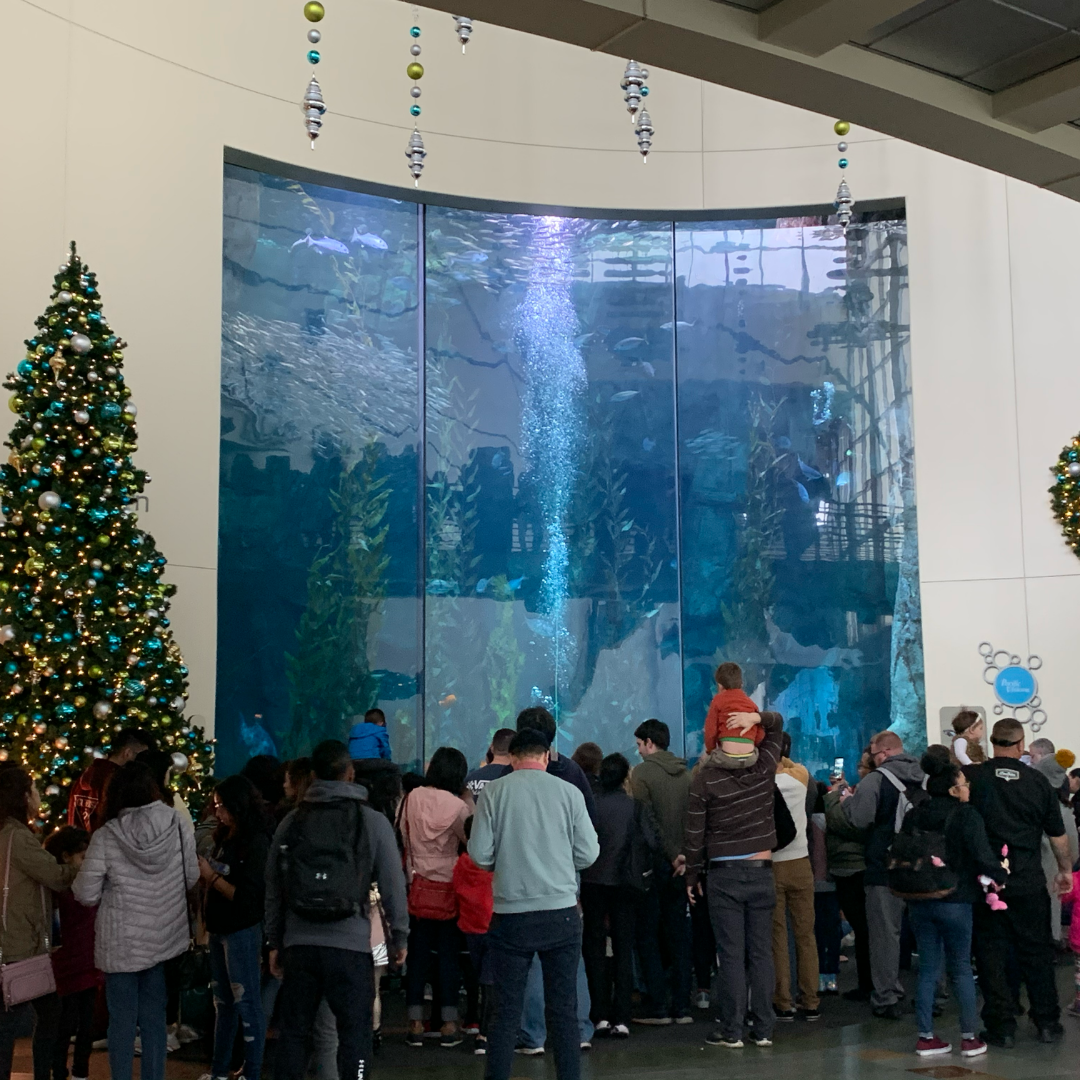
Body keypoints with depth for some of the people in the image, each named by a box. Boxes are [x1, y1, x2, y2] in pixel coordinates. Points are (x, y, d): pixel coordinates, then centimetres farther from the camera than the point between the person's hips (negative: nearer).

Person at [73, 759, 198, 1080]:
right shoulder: (178, 825, -9)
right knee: (154, 1016, 14)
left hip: (121, 943, -2)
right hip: (163, 937, 2)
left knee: (122, 1019, 9)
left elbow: (86, 895, -9)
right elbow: (192, 877, 2)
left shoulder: (106, 837, -15)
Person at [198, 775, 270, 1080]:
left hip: (242, 931, -8)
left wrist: (211, 876, -13)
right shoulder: (225, 838, 10)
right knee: (222, 1002, 14)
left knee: (246, 1002, -1)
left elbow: (248, 896, -17)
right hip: (219, 928, 8)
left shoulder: (256, 842, -12)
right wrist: (203, 874, -2)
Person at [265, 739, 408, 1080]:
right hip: (350, 945, -3)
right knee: (354, 1033, 2)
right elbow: (393, 886, -1)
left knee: (293, 1030, 12)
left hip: (298, 943, 3)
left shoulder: (291, 822, 7)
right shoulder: (373, 822, -2)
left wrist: (274, 941, 19)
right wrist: (399, 938, 9)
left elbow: (273, 888, 11)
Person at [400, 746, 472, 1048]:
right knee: (449, 953, 5)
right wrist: (471, 804, -1)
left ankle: (415, 1023, 11)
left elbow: (404, 837, 9)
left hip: (418, 886, 3)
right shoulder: (458, 806, -13)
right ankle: (449, 1024, 8)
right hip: (448, 889, -3)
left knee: (418, 954, 8)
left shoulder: (412, 798, -1)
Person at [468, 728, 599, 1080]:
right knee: (564, 1008, 9)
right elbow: (588, 854, -1)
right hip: (561, 912, 0)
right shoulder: (569, 792, -3)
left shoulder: (494, 791, -3)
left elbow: (479, 853, -5)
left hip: (511, 915, 0)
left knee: (507, 1008, 9)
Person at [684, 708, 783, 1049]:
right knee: (761, 951, 7)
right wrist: (755, 717, -7)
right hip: (761, 871, 2)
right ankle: (763, 1028, 10)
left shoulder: (704, 778, -8)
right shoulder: (765, 766, -1)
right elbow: (777, 722, 15)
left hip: (723, 874, -2)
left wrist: (692, 876, 4)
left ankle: (731, 1030, 4)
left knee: (731, 953, 1)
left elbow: (695, 834, -6)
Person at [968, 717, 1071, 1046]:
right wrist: (1065, 869, 21)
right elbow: (1057, 834, 7)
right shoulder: (1038, 781, -1)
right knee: (1036, 951, 13)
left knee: (991, 953, 6)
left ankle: (1001, 1026, 8)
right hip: (1030, 883, 1)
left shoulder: (972, 778, -7)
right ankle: (1048, 1022, 19)